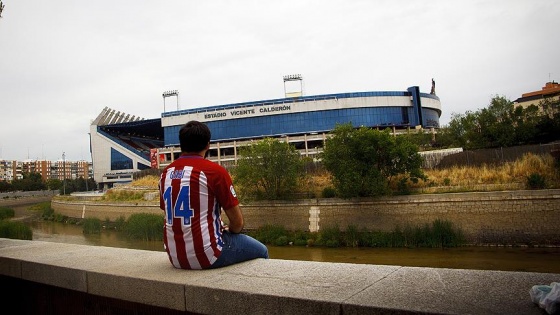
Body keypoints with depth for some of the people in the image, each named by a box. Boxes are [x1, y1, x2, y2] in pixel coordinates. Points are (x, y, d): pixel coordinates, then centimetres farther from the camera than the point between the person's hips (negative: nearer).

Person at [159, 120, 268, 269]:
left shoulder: (166, 173, 4)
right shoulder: (214, 171, -14)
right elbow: (237, 223, -9)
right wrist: (229, 231, 14)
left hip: (175, 257, 7)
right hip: (206, 256, -7)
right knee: (261, 251, 16)